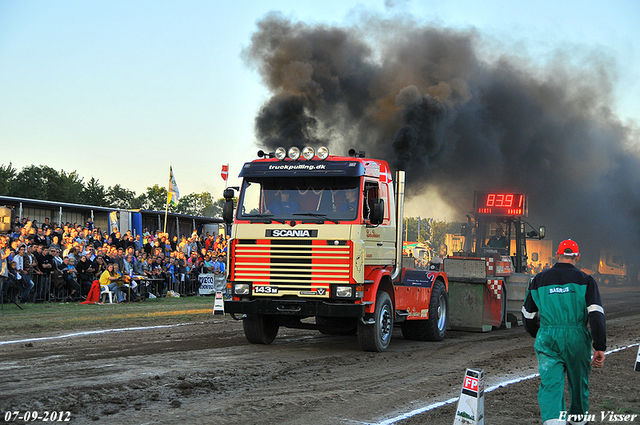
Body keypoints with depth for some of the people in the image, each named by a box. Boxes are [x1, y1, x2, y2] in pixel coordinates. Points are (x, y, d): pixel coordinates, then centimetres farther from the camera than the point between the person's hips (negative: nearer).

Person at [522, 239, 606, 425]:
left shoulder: (539, 279, 8)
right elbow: (596, 314, -10)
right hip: (577, 340, 0)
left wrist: (537, 335, 34)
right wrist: (600, 348, -9)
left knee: (550, 385, -5)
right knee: (578, 381, 21)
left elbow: (528, 314, 15)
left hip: (547, 340, 0)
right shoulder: (585, 280, 1)